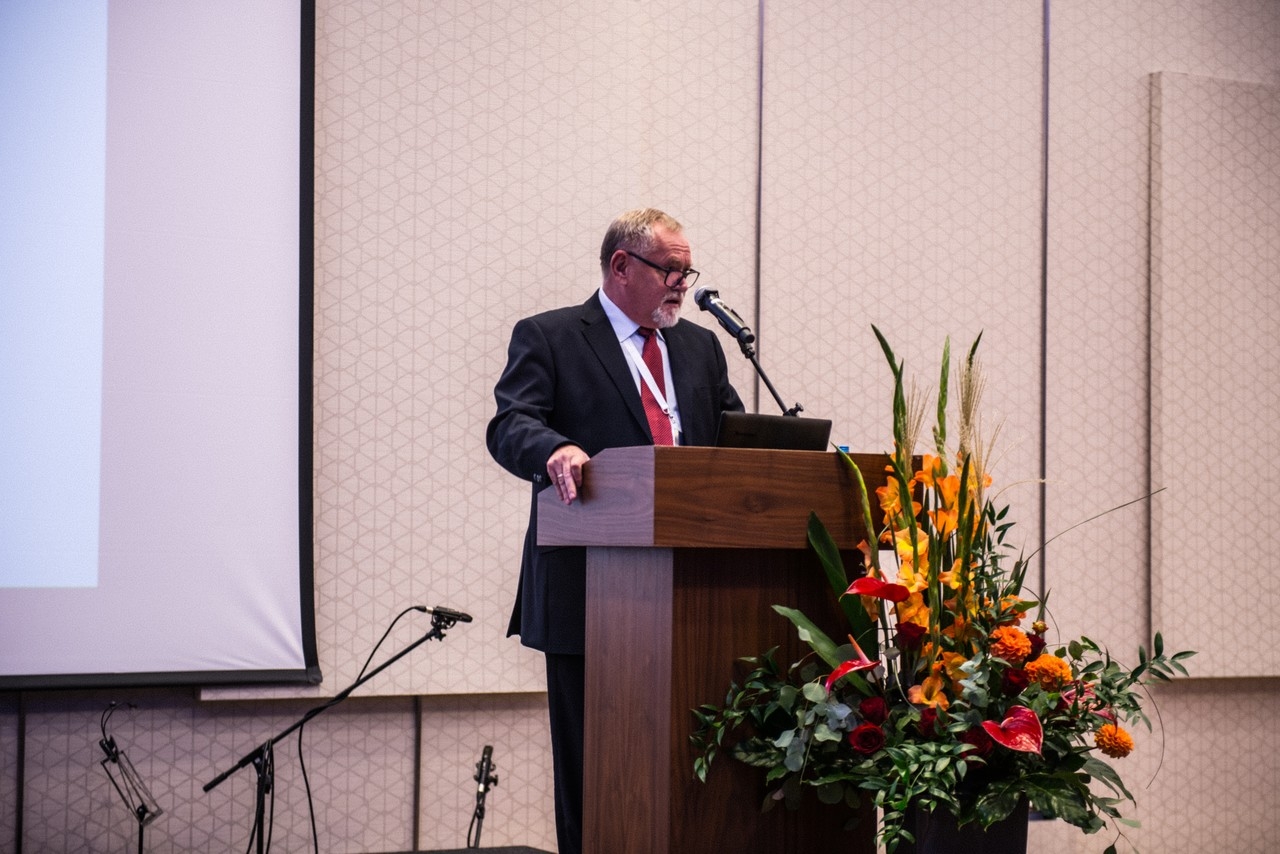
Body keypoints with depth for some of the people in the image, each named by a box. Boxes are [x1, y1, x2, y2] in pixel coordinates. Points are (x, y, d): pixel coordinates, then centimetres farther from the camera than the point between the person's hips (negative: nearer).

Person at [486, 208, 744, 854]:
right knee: (590, 760, 1)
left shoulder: (700, 347, 19)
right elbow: (510, 426, -10)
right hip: (591, 594, -4)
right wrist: (556, 450, -32)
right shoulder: (547, 338, 3)